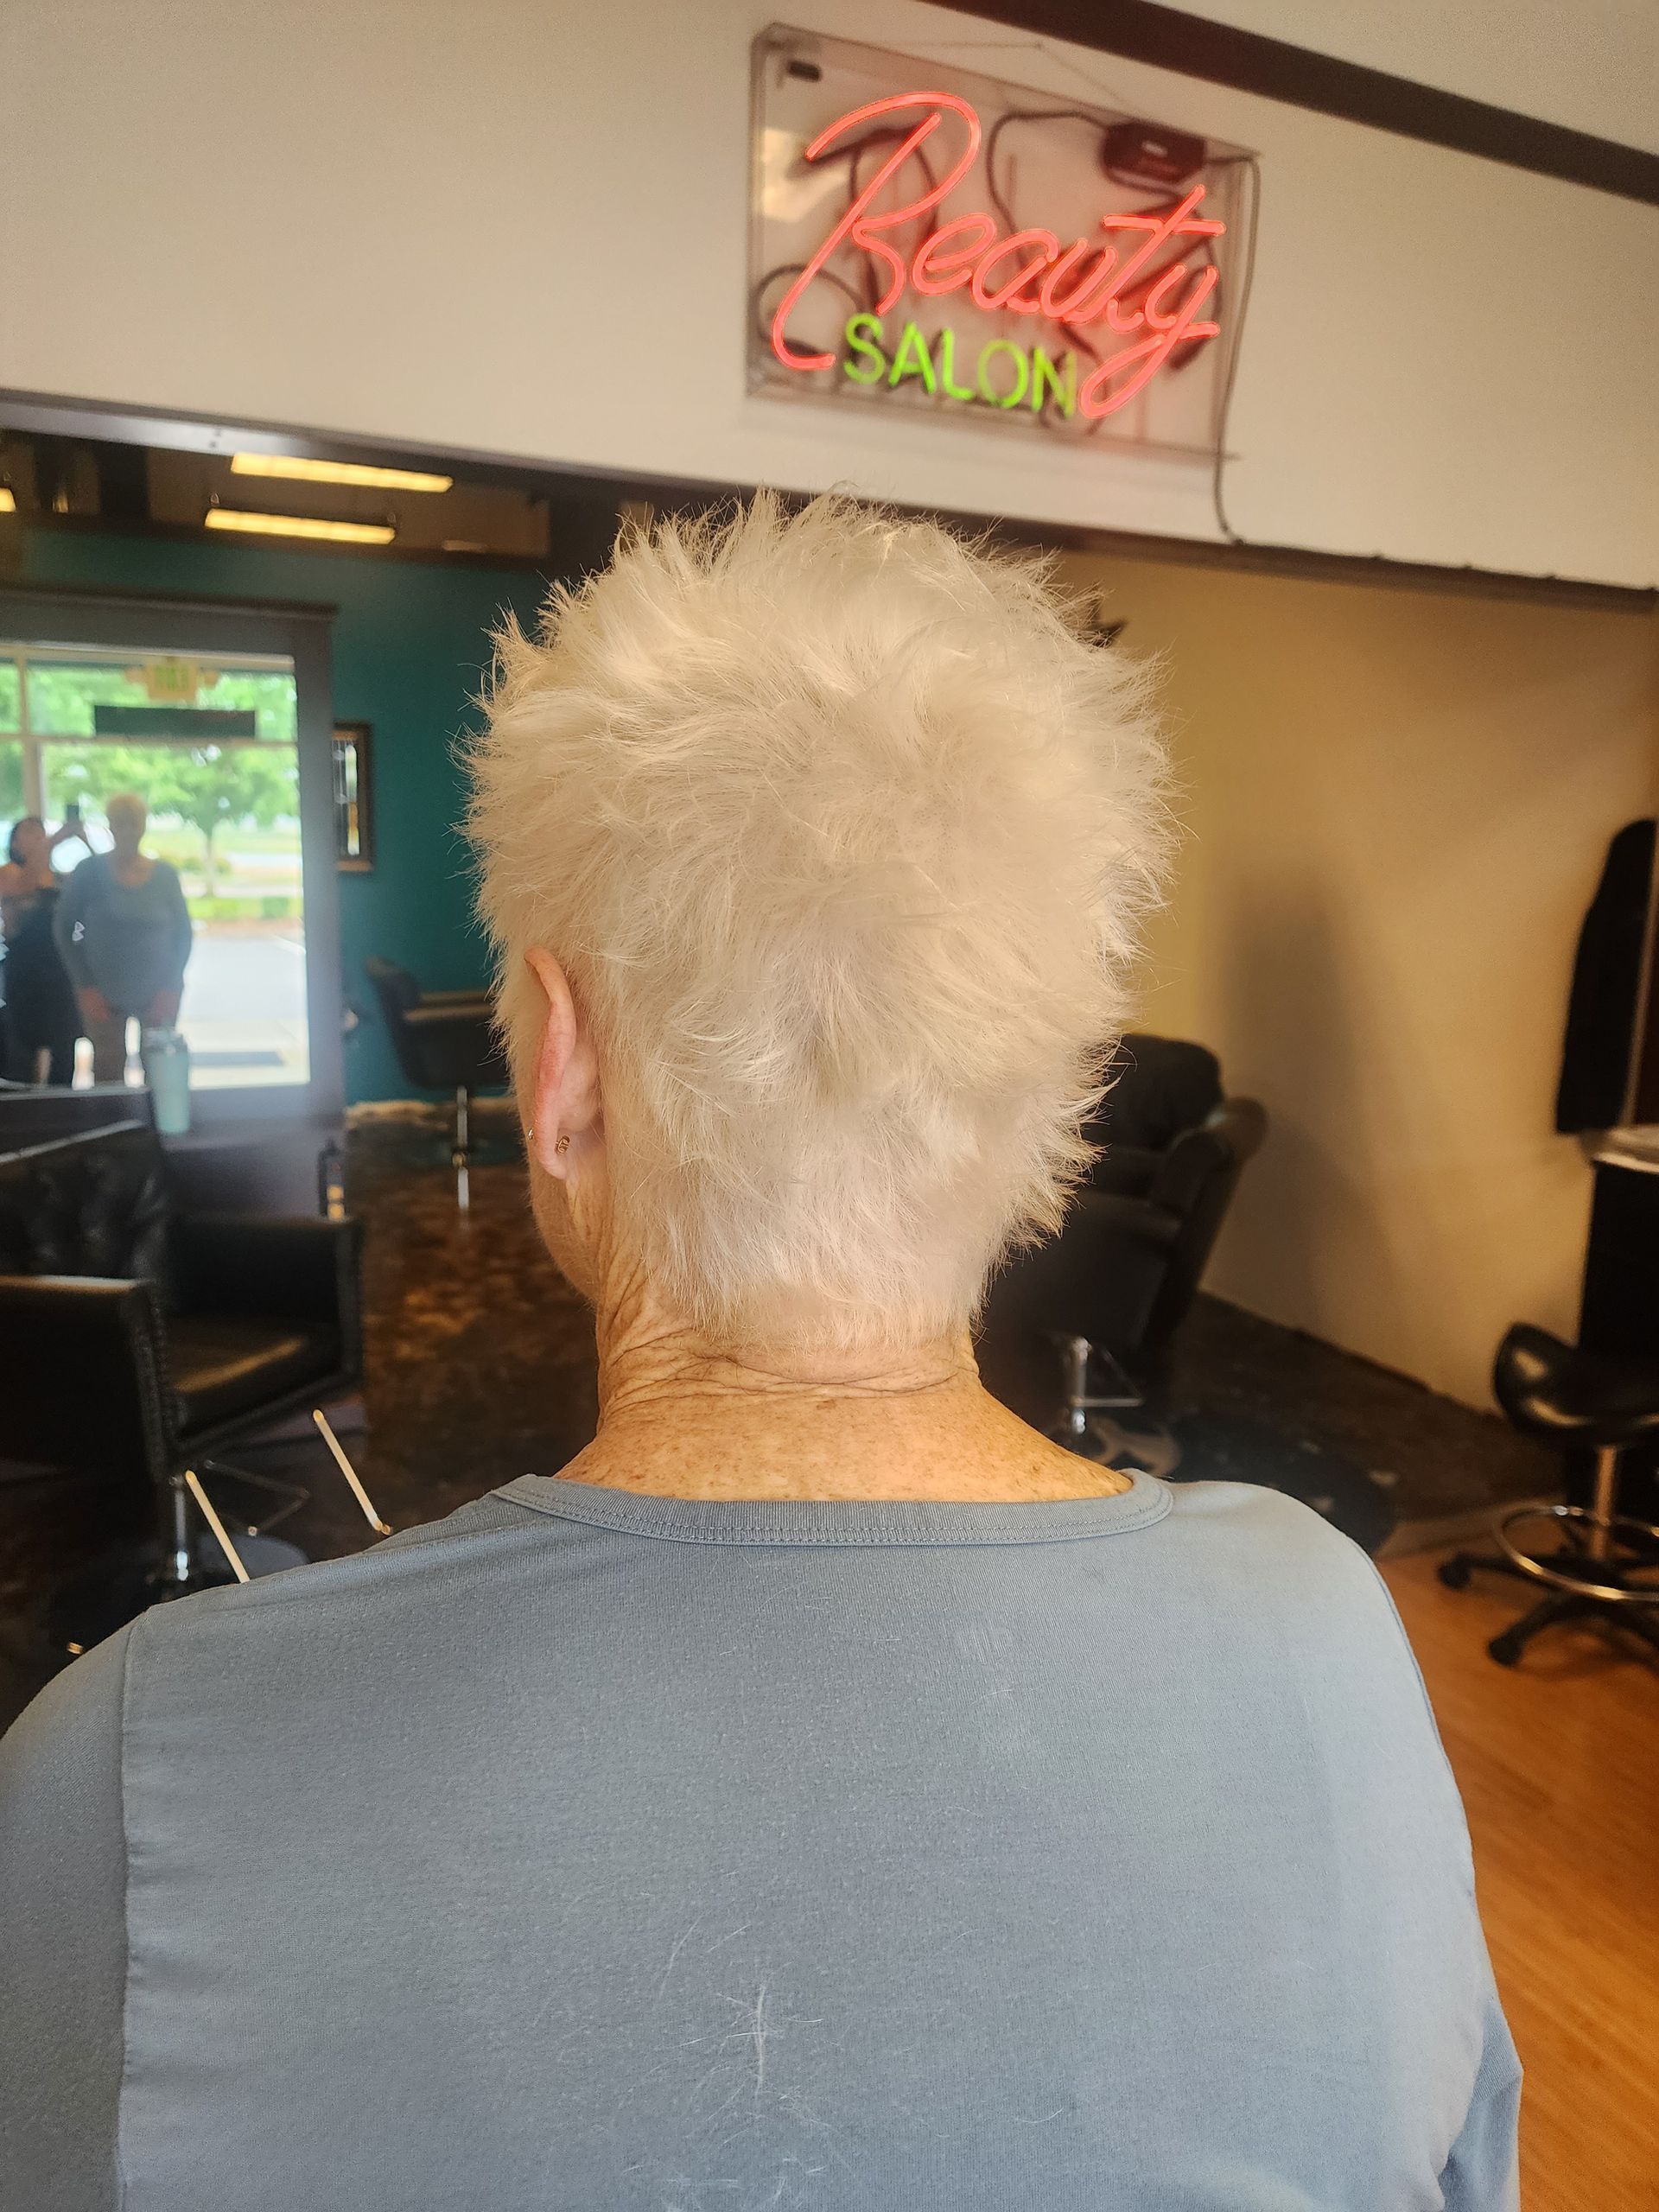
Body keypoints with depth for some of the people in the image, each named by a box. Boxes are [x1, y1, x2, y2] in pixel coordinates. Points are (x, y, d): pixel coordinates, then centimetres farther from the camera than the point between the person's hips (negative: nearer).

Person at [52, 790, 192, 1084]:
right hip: (104, 993, -1)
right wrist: (85, 987, -6)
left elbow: (182, 932, 4)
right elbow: (64, 929, 1)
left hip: (158, 992, 1)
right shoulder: (90, 872, -2)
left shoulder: (165, 874, 1)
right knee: (108, 1071, 0)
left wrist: (171, 989, -5)